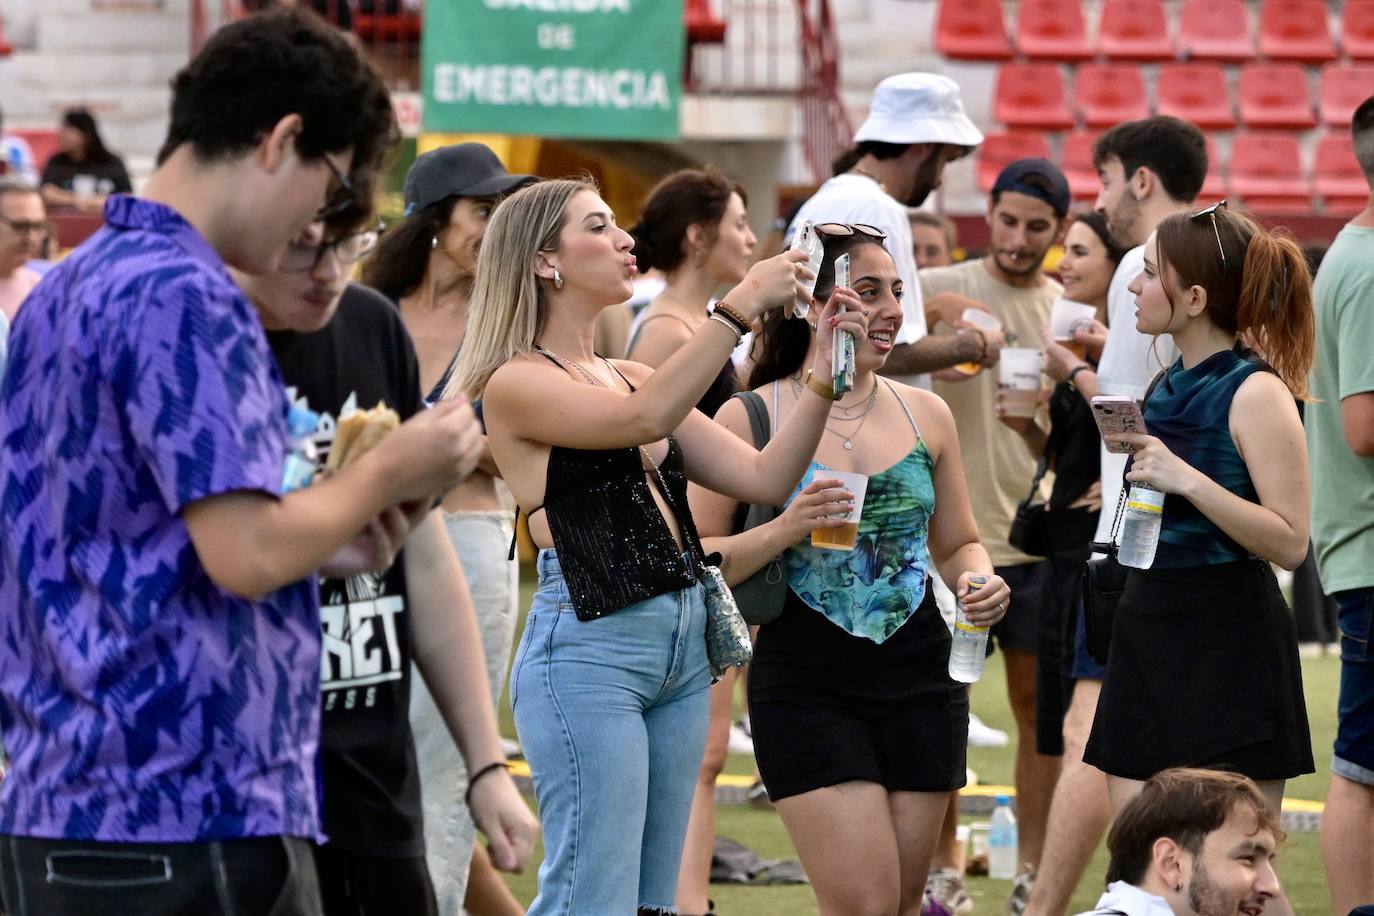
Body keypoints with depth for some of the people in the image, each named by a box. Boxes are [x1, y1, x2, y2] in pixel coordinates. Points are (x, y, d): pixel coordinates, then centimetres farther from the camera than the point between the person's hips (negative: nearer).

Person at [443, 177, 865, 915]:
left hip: (681, 643, 8)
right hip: (587, 642, -8)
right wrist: (741, 306, -23)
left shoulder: (629, 375, 17)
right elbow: (645, 419, -24)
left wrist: (824, 377, -2)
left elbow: (764, 479, 11)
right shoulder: (515, 383, -6)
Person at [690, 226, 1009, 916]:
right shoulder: (750, 418, -3)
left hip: (919, 681, 4)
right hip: (807, 684, -4)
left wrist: (979, 584, -3)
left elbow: (957, 544, 18)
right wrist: (785, 531, -20)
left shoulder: (925, 414, 9)